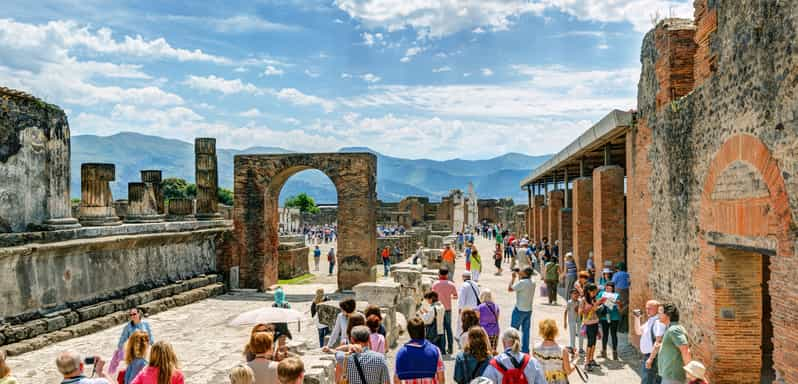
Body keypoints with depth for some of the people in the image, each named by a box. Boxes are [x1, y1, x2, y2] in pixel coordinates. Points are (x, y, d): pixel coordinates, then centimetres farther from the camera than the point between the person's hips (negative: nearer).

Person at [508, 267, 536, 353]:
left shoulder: (522, 282, -21)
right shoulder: (532, 283, 2)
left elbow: (509, 289, -14)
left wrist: (513, 277, -5)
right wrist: (519, 276, 14)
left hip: (520, 310, -7)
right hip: (529, 310, 7)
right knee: (526, 331, 12)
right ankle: (525, 350, 16)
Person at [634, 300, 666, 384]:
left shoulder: (658, 322, -18)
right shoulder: (649, 321, 11)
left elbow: (658, 342, -24)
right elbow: (638, 332, 22)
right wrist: (637, 318, 9)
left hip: (653, 357, -10)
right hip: (646, 356, 10)